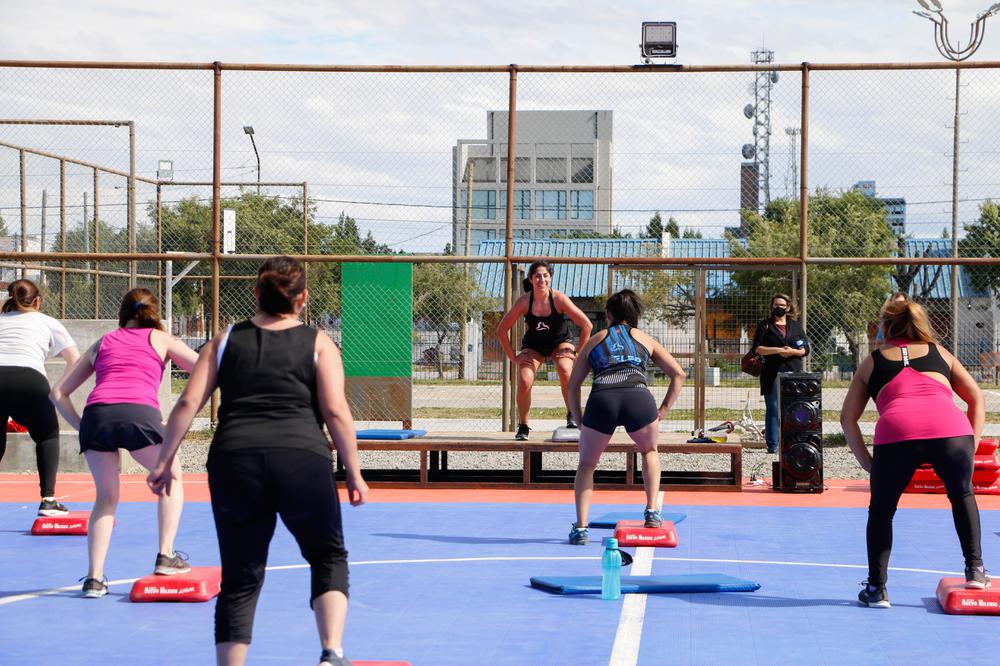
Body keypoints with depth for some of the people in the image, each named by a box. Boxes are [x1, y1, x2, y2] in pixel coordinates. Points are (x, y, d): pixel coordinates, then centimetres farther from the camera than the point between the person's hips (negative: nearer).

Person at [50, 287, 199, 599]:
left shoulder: (102, 342, 30)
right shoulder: (161, 339, 24)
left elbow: (59, 392, 28)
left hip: (97, 413, 2)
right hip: (140, 413, -2)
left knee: (106, 498, 20)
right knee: (172, 479, 24)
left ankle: (94, 577, 9)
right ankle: (165, 556, 15)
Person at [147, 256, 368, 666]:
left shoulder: (226, 340, 17)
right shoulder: (318, 343, 11)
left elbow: (188, 404, 9)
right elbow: (335, 410, 1)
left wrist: (164, 462, 14)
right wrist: (353, 473, 7)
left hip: (234, 461, 2)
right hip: (302, 460, -2)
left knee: (239, 580, 10)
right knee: (329, 558, 16)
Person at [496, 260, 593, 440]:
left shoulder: (559, 299, -25)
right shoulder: (524, 302, -22)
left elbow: (586, 325, -18)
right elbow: (501, 330, -11)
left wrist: (579, 353, -14)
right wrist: (513, 357, -9)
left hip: (560, 342, -1)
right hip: (533, 346, 1)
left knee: (566, 371, -31)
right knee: (524, 382, -21)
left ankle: (572, 416, -10)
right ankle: (523, 427, 1)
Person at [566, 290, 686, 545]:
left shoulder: (595, 340, 30)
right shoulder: (645, 339, 29)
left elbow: (573, 385, 26)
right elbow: (678, 374, 26)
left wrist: (579, 421, 25)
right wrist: (663, 410, 23)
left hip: (601, 399, 0)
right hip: (639, 398, 0)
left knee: (586, 465, 21)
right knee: (649, 451, 32)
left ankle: (580, 527, 8)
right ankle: (652, 512, 22)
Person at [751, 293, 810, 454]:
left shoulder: (796, 326, 16)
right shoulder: (765, 326, 8)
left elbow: (805, 349, 12)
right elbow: (757, 348, -1)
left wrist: (792, 352, -8)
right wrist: (777, 350, -13)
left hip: (794, 372, 2)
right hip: (773, 373, -2)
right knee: (773, 409, -5)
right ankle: (772, 445, -4)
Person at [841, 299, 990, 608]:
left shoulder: (872, 362, 29)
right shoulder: (939, 352, 32)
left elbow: (847, 417, 22)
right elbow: (977, 399, 25)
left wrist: (868, 463, 22)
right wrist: (970, 448, 23)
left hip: (896, 433, -1)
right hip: (952, 430, 1)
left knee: (881, 510, 23)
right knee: (962, 495, 31)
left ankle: (876, 589, 19)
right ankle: (975, 570, 24)